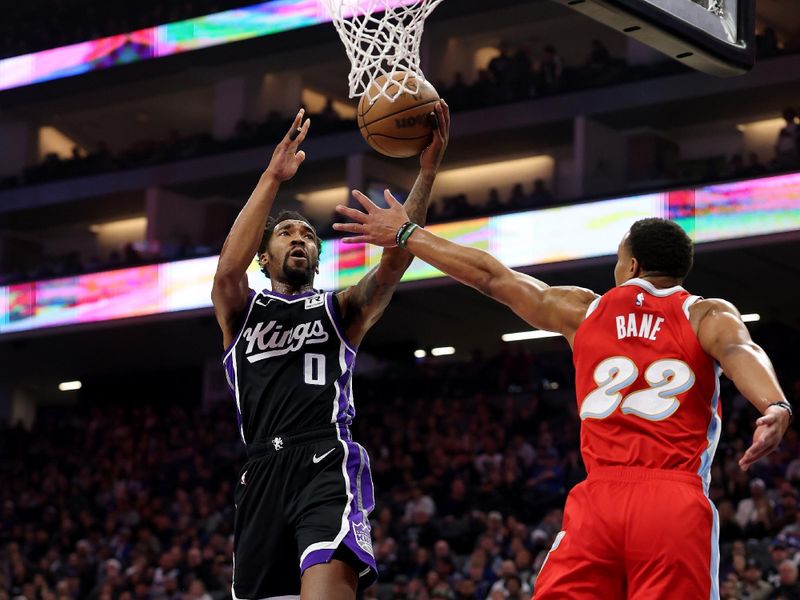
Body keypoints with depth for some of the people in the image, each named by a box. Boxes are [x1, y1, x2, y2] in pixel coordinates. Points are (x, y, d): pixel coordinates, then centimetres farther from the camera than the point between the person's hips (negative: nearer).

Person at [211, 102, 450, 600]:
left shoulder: (341, 310, 20)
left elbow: (395, 261, 2)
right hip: (263, 471, 2)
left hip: (327, 462, -2)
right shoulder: (240, 311, 20)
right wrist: (273, 179, -13)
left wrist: (427, 173, -10)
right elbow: (228, 269, -4)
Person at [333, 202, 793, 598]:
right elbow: (740, 350, -12)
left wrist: (406, 234, 35)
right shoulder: (706, 315, 11)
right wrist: (776, 408, -31)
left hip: (599, 500, 1)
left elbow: (490, 275, 24)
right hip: (676, 503, -1)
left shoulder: (585, 311, 17)